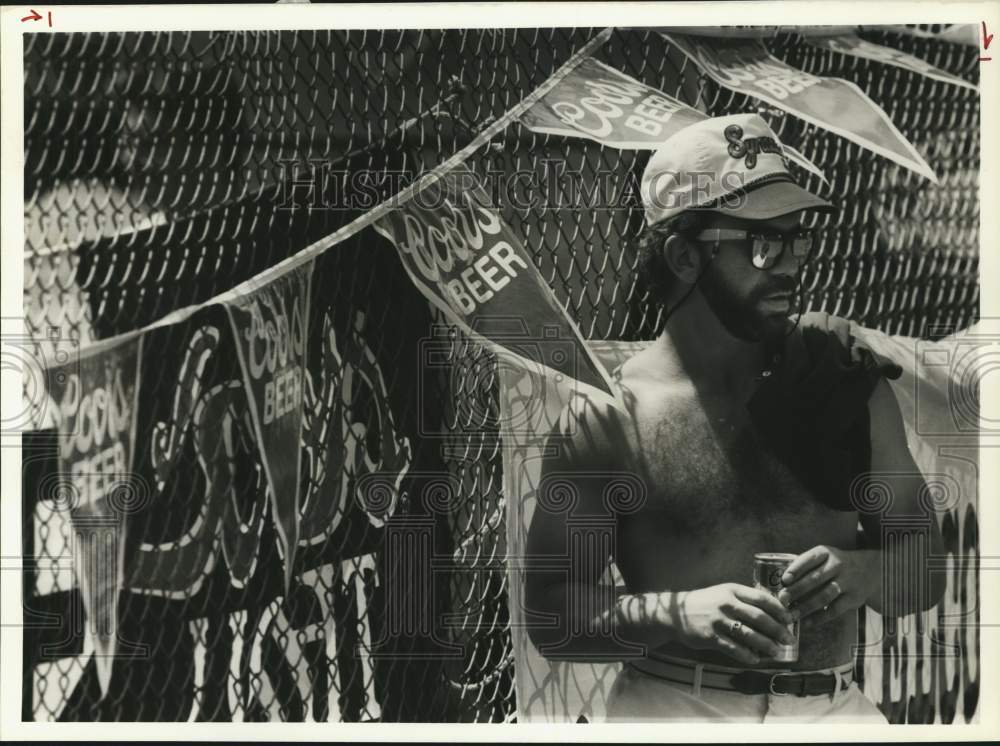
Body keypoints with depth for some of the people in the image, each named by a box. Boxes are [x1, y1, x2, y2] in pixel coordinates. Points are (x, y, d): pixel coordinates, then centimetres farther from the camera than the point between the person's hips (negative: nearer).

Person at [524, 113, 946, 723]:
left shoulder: (841, 371, 4)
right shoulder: (607, 415, -5)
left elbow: (926, 568, 9)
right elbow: (551, 617, -4)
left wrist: (865, 574, -12)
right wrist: (676, 613, -19)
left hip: (832, 705, 4)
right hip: (672, 704, -3)